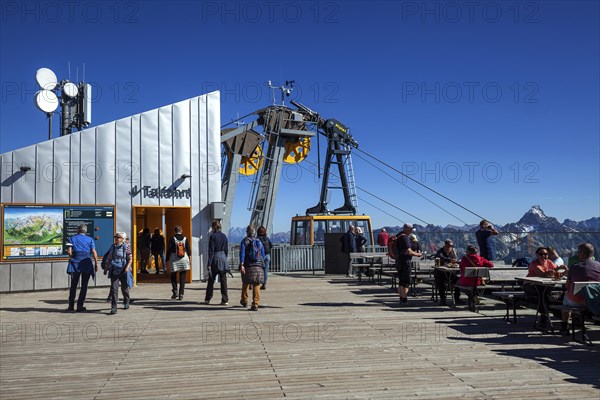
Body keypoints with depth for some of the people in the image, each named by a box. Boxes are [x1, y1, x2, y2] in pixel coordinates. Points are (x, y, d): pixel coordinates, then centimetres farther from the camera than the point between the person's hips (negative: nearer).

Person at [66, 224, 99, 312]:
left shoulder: (72, 238, 8)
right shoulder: (90, 239, 7)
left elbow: (69, 251, -2)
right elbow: (94, 252, -1)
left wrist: (72, 258, 13)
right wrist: (96, 264, 2)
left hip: (75, 262, 1)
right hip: (87, 262, -1)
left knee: (73, 285, 7)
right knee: (84, 285, 4)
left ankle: (71, 306, 5)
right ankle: (80, 306, 3)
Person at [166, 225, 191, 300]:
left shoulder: (172, 239, -7)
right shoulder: (185, 239, -1)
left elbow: (169, 250, -6)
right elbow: (188, 250, 4)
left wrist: (167, 259, 3)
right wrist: (189, 257, 18)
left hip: (174, 260, -1)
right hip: (184, 260, 2)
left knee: (173, 277, 14)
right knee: (182, 278, 6)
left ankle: (175, 292, 2)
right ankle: (181, 294, 3)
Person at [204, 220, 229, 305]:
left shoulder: (212, 236, -9)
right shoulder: (224, 236, 7)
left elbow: (211, 251, -11)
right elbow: (226, 250, 11)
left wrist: (209, 264, -9)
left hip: (215, 258, -4)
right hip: (223, 258, 4)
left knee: (211, 280, 9)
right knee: (223, 280, 4)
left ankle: (207, 299, 19)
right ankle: (225, 300, 1)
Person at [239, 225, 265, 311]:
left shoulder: (244, 241, 1)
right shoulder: (259, 242, 10)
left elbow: (242, 253, -10)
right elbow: (263, 254, 14)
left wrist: (241, 265, -16)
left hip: (247, 266, -1)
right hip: (258, 266, 1)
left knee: (245, 283, 18)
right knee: (256, 285, -1)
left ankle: (244, 301, 33)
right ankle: (255, 304, -8)